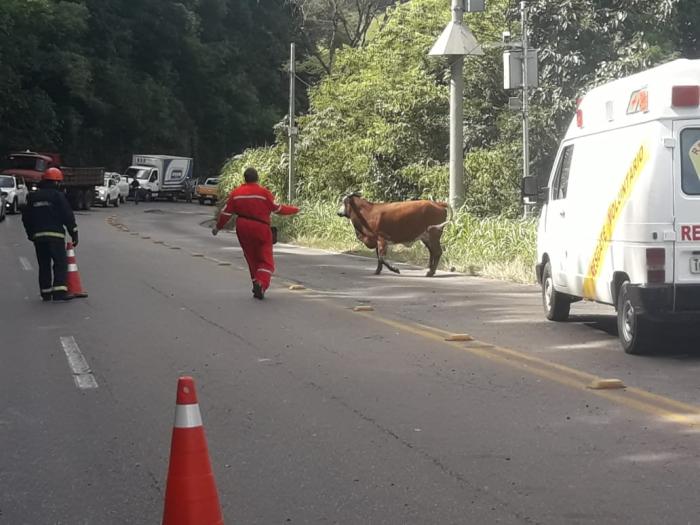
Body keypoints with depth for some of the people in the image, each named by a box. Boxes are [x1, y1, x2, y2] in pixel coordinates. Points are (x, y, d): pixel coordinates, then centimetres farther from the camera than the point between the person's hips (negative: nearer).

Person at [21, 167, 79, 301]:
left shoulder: (32, 197, 13)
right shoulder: (58, 195, -4)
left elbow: (26, 217, 16)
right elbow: (68, 216, -7)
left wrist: (31, 234, 22)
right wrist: (74, 234, -1)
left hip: (38, 236, 5)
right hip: (55, 235, -5)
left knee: (44, 265, 12)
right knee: (60, 262, -4)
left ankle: (46, 292, 12)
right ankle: (59, 291, -15)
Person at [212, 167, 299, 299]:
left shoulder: (236, 193, 2)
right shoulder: (264, 192, -9)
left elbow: (226, 212, 5)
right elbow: (277, 209, -4)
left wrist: (218, 226, 20)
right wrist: (294, 209, 11)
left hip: (243, 229, 4)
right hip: (261, 229, -4)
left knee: (252, 258, 20)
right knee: (266, 261, 1)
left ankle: (257, 283, 22)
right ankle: (261, 283, -21)